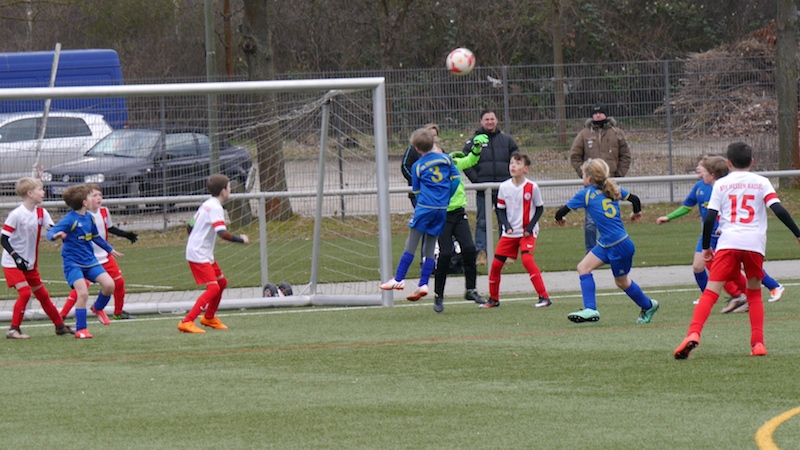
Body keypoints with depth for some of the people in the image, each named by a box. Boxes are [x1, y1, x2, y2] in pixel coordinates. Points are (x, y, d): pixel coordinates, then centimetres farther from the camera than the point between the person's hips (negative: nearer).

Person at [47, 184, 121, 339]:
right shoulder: (70, 219, -16)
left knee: (109, 285, -7)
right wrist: (56, 235, -50)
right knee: (83, 293, -20)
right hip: (73, 263, -7)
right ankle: (81, 329, -8)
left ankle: (98, 308, 23)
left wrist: (110, 250, 36)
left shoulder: (89, 218, 7)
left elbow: (96, 237, 25)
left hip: (90, 261, 7)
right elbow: (50, 233, -26)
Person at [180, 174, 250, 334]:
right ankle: (187, 322, -23)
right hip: (199, 255, -10)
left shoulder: (206, 205, 13)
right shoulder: (216, 208, -17)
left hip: (205, 254, 10)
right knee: (213, 288, -17)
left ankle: (209, 318, 34)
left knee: (222, 282, 21)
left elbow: (190, 226, 21)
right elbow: (223, 233, -28)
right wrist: (240, 239, -16)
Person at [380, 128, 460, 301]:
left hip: (424, 208, -4)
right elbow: (456, 179, 7)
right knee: (430, 249, 7)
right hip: (442, 209, 4)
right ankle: (423, 285, 0)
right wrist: (447, 200, 13)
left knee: (411, 245, -1)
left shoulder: (417, 166, 2)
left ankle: (399, 279, -6)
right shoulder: (445, 158, 8)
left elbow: (416, 191, 8)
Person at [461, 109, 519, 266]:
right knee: (482, 222, -4)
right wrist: (475, 179, -9)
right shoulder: (474, 141, 4)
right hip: (483, 190, -2)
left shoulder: (507, 140, 10)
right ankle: (481, 252, -4)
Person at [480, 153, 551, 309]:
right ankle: (493, 299, 20)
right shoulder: (504, 187, -3)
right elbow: (500, 209, 5)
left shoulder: (532, 187, -9)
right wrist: (506, 225, -11)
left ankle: (544, 297, -17)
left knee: (527, 259, -23)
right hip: (509, 232, 4)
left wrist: (531, 226, -11)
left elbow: (540, 208, 1)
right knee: (496, 263, 1)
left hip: (527, 233, -4)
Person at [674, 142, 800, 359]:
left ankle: (693, 334, -27)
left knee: (711, 292, -6)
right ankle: (758, 343, 6)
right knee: (754, 294, 18)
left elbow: (709, 218, 6)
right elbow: (778, 210, 0)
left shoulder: (721, 184, 12)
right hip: (755, 243, 1)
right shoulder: (762, 182, 12)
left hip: (728, 243, -1)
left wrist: (706, 247, 17)